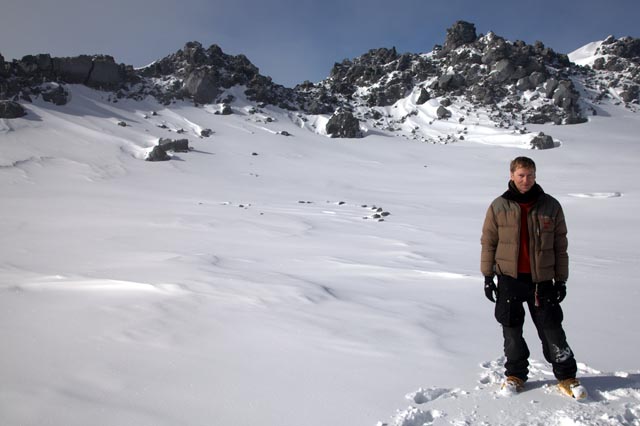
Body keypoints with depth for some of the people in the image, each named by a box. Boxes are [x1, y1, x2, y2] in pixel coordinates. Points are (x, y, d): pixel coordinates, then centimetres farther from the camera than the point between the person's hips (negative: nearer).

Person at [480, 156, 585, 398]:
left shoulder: (551, 206, 0)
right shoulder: (499, 207, -1)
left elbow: (560, 246, 5)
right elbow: (488, 243, 3)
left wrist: (561, 280, 3)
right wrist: (487, 276, 1)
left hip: (542, 280, 0)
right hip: (509, 279, 1)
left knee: (552, 330, 4)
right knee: (512, 330, 10)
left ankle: (566, 377, 19)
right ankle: (515, 375, 25)